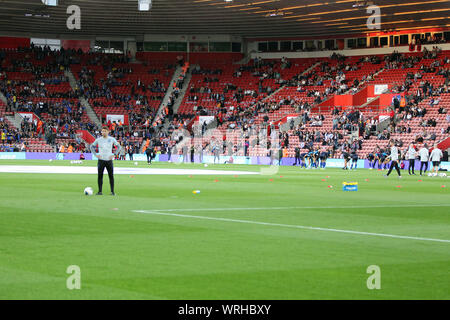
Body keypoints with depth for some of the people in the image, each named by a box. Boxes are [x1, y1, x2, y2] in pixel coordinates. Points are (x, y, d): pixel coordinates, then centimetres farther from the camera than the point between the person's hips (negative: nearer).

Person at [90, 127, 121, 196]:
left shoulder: (112, 139, 3)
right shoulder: (98, 140, 3)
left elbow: (118, 146, 13)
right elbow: (92, 146, 15)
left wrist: (114, 154, 2)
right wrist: (96, 154, 3)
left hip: (109, 160, 0)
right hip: (101, 160, 0)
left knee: (111, 176, -2)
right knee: (100, 176, -1)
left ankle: (112, 191, 4)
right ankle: (100, 191, 6)